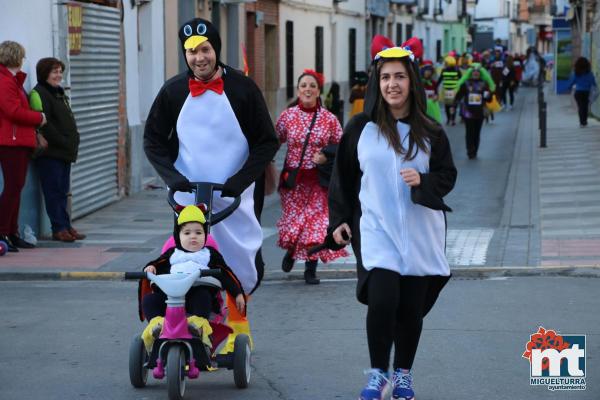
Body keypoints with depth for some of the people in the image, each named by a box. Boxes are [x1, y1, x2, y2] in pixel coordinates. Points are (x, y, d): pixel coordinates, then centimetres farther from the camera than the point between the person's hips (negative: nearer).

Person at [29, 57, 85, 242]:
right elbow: (44, 124, -17)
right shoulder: (38, 94, -9)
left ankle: (65, 227, 14)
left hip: (64, 152, 9)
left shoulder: (59, 93, 21)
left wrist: (73, 141, 11)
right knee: (54, 191, -5)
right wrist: (63, 142, -17)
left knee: (62, 191, 11)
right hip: (50, 152, -9)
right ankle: (59, 228, -3)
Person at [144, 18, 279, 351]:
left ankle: (236, 324, 23)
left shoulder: (242, 88, -3)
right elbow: (153, 140, 9)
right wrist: (173, 177, -7)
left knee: (245, 267, 1)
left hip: (235, 197, -1)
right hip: (188, 196, 1)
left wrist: (238, 181, -12)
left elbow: (267, 142, -1)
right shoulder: (173, 91, 2)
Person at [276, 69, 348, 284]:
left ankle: (311, 269, 10)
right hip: (293, 179, 0)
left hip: (319, 180, 0)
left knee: (317, 223, -3)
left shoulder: (329, 119, 0)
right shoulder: (287, 116, 0)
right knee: (293, 220, 0)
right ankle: (291, 250, 34)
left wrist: (326, 155, -10)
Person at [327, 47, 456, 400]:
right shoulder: (360, 128, 3)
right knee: (382, 301, -16)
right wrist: (339, 220, 6)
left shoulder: (430, 132, 3)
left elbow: (448, 175, 6)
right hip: (376, 229, -1)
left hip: (420, 233, 1)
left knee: (411, 308, 3)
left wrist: (423, 181, -14)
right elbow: (343, 178, 10)